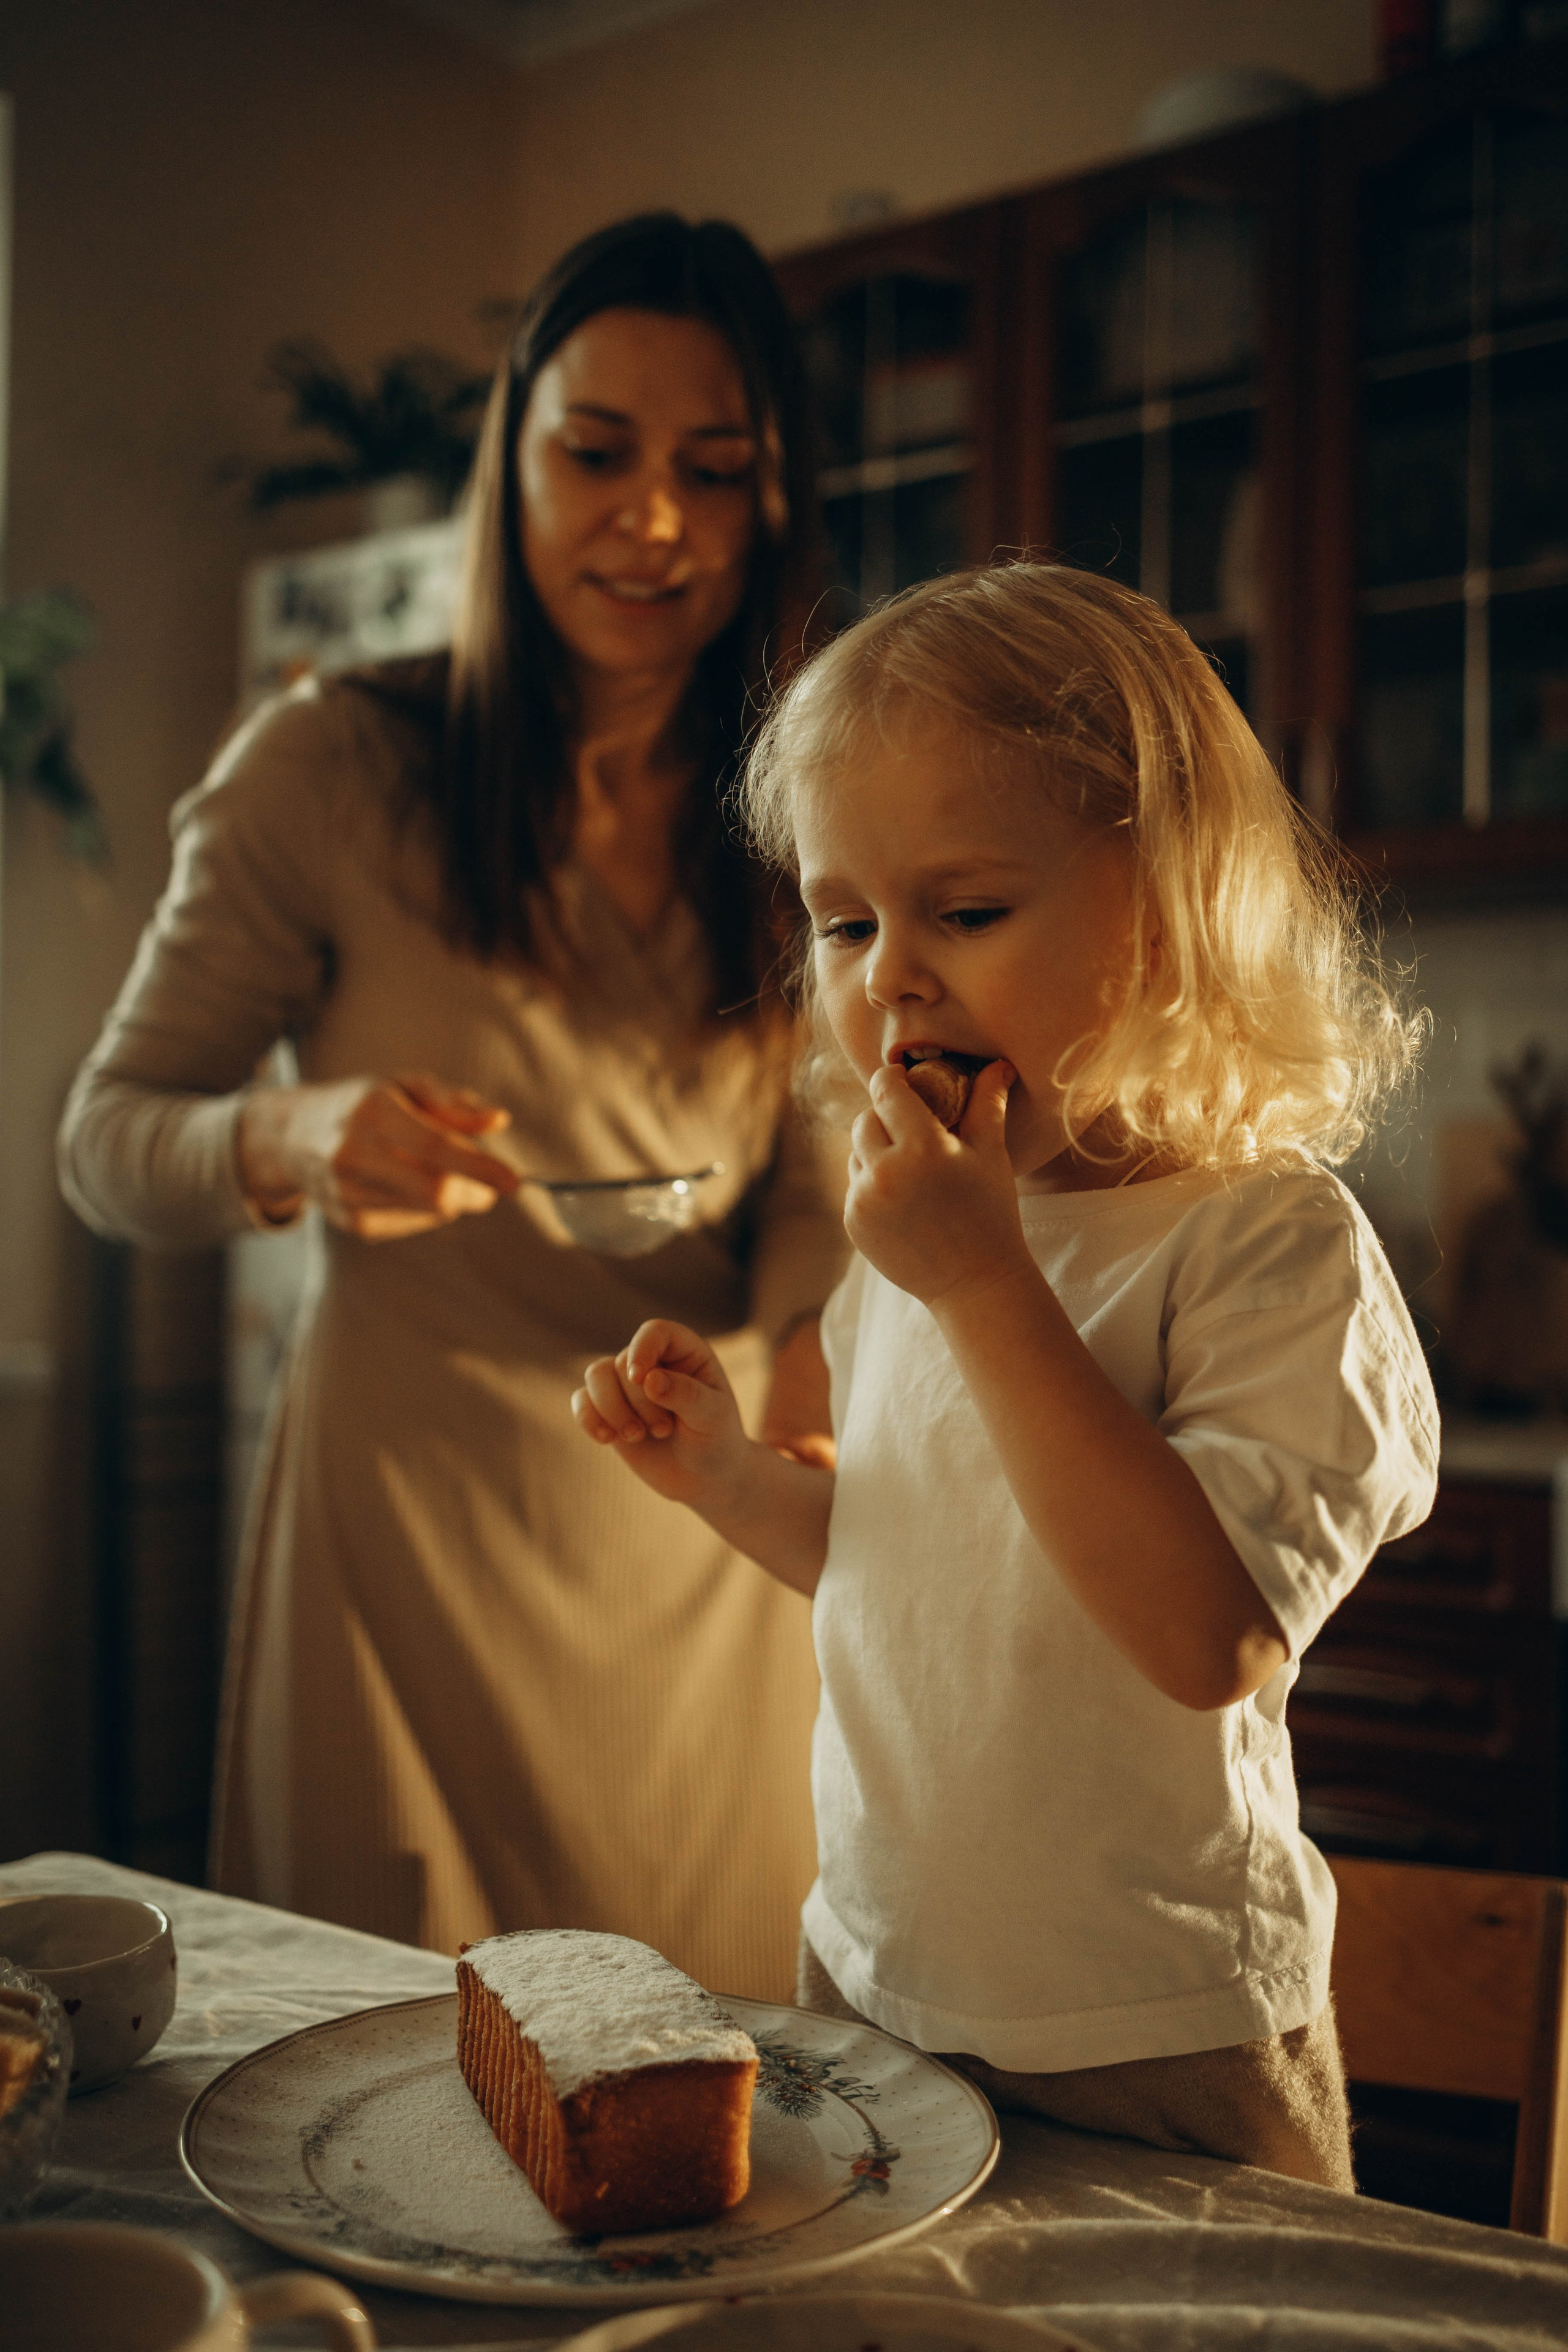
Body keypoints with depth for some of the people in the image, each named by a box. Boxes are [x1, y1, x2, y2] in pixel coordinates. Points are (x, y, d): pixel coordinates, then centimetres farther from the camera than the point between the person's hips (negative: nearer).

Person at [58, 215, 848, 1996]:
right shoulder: (334, 766, -9)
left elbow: (817, 1181, 4)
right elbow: (106, 1142, -5)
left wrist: (826, 1344, -18)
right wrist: (294, 1143, -26)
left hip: (715, 1542, 4)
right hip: (414, 1509, -3)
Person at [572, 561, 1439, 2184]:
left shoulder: (1274, 1250, -19)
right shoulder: (913, 1241, 2)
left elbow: (1211, 1637, -30)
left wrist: (991, 1288, -32)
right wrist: (727, 1476, -3)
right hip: (869, 1982, 7)